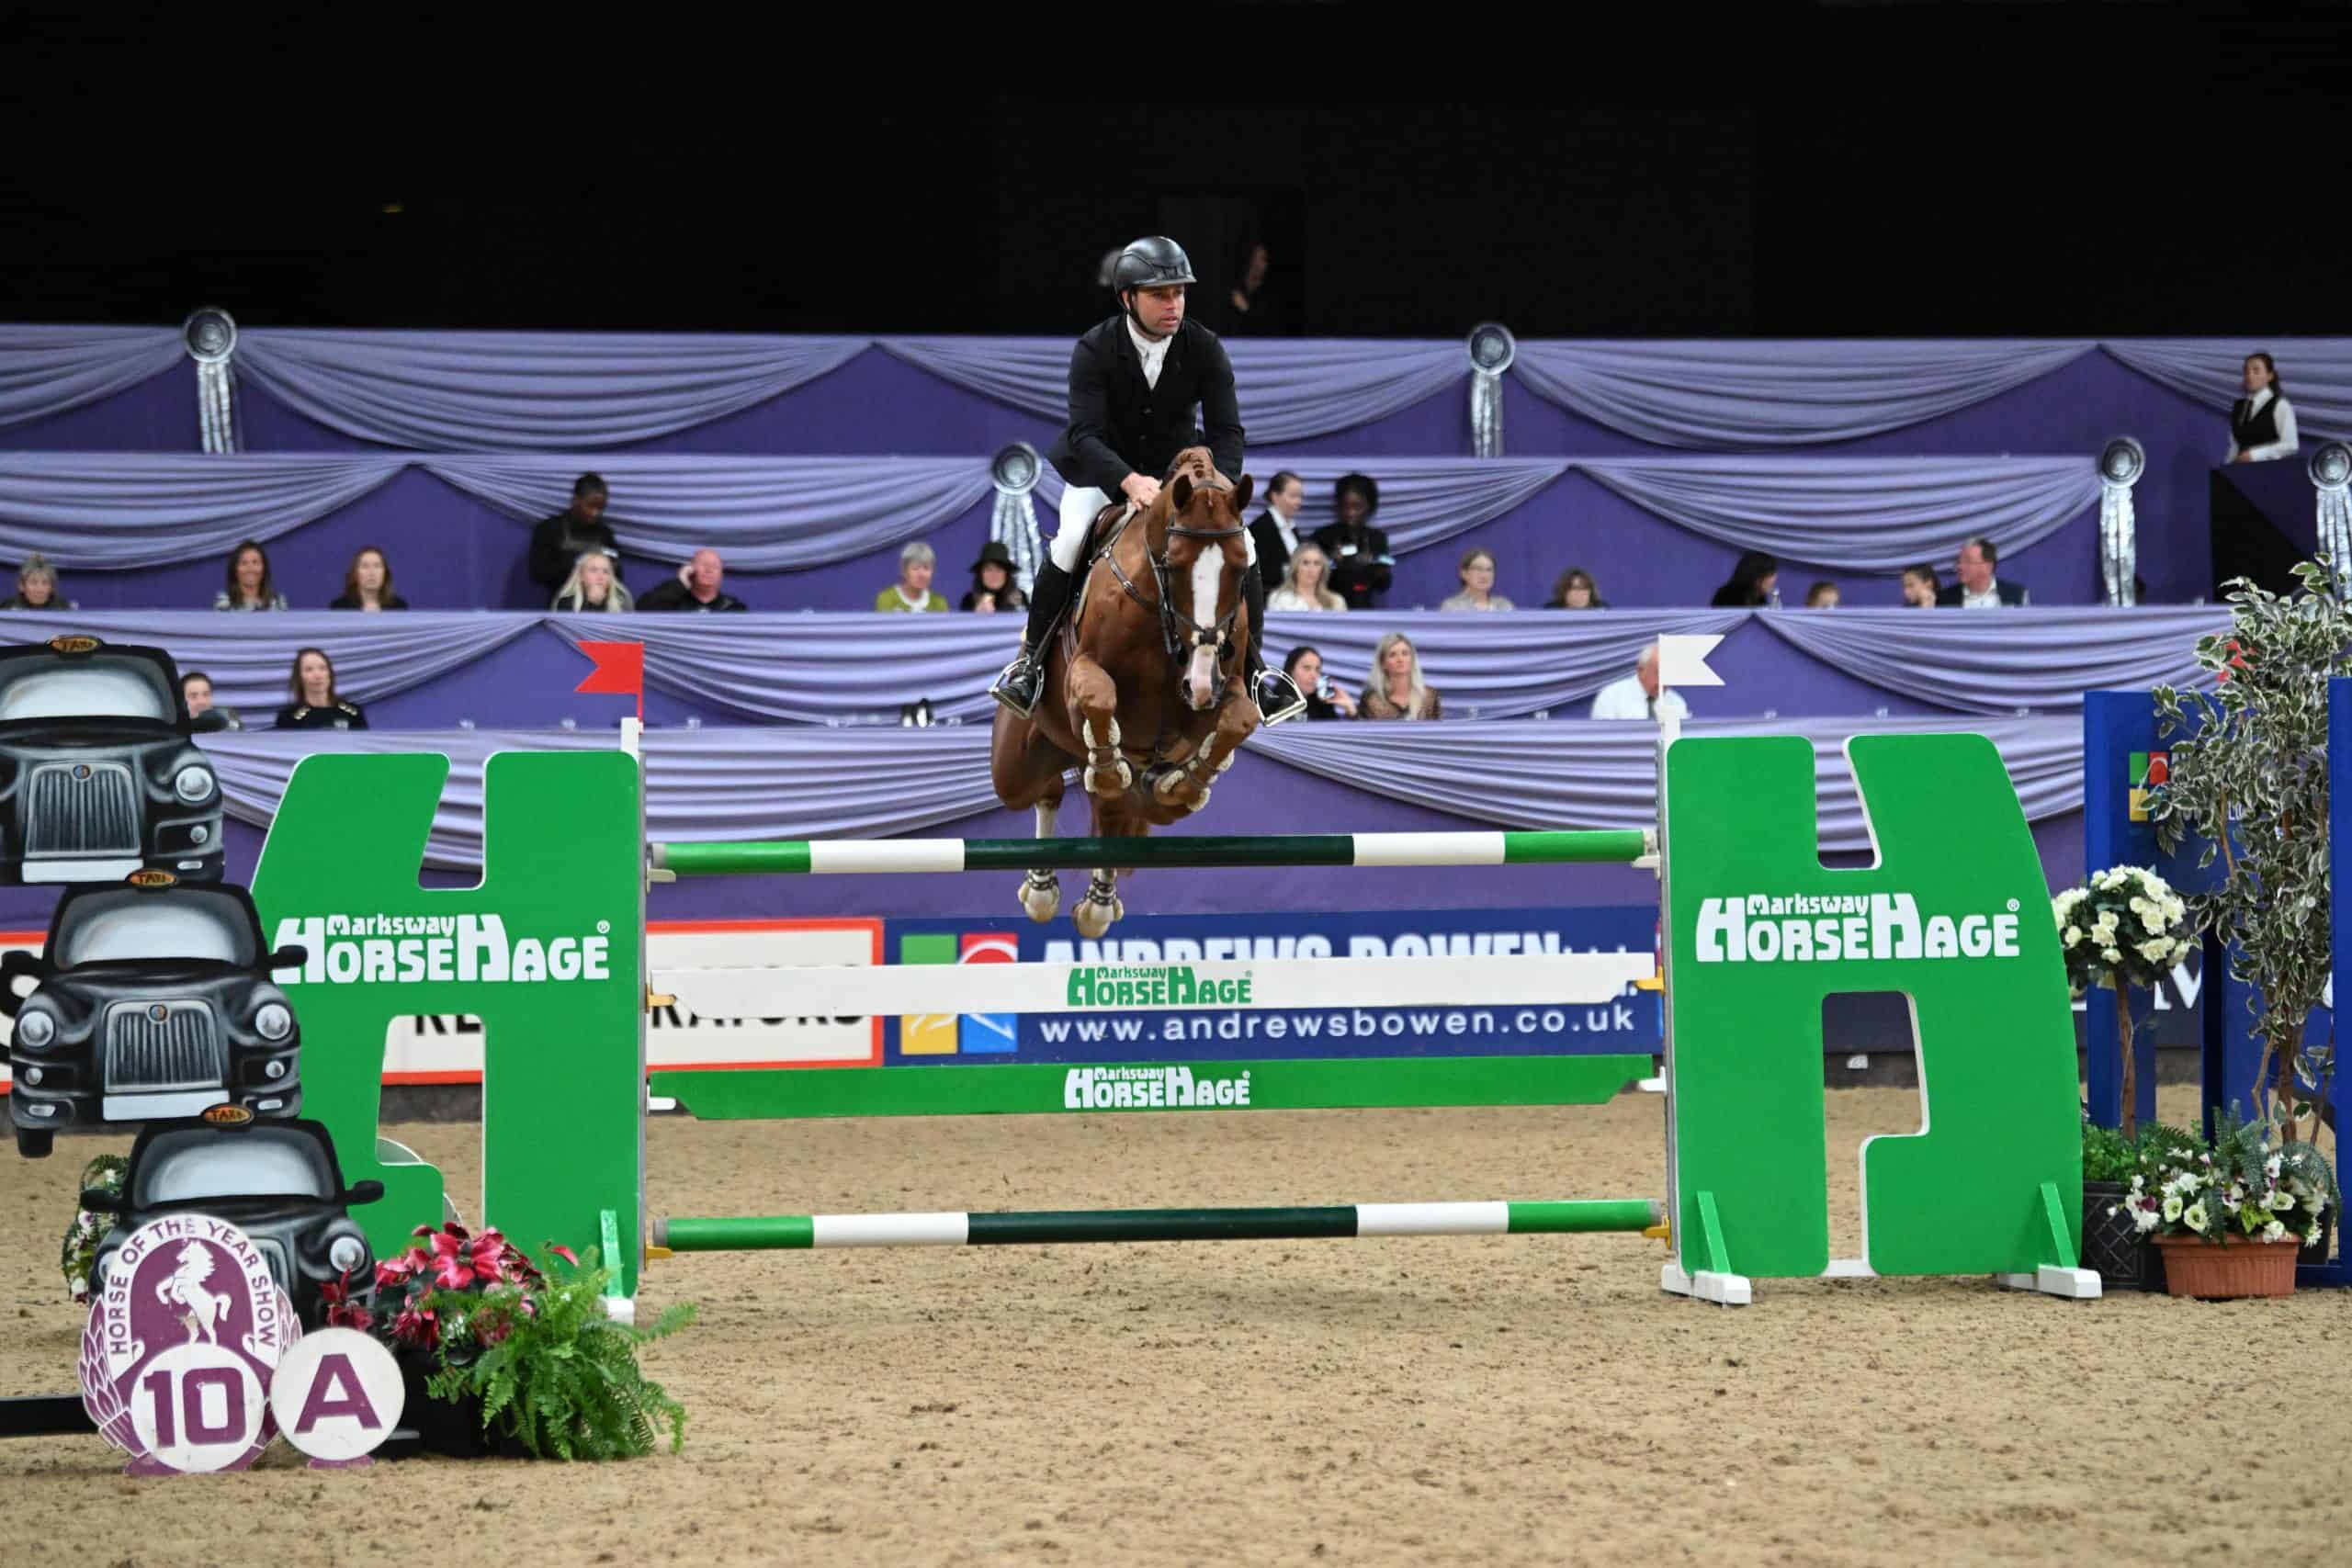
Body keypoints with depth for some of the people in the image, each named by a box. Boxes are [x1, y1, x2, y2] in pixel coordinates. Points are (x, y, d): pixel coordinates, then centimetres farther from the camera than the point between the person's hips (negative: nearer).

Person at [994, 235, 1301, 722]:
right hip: (1104, 466, -2)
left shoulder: (1204, 348, -15)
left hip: (1180, 466, 2)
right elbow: (1084, 434, -29)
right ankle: (1030, 658, -6)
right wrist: (1129, 481, -48)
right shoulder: (1095, 349, -21)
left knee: (1241, 545, -14)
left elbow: (1226, 431, -14)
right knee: (1068, 544, -27)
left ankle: (1255, 668, 5)